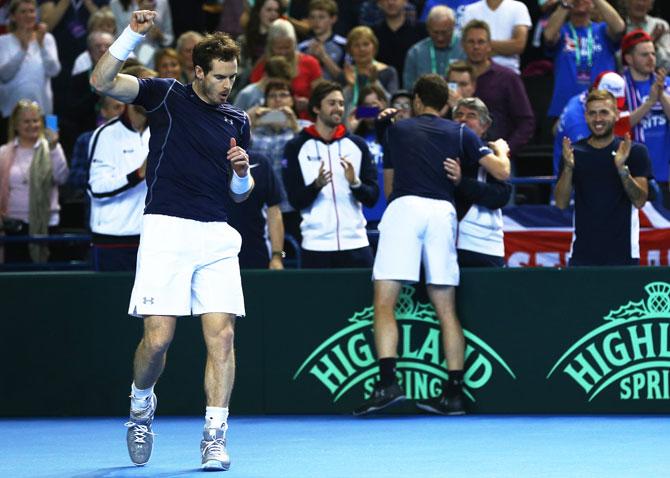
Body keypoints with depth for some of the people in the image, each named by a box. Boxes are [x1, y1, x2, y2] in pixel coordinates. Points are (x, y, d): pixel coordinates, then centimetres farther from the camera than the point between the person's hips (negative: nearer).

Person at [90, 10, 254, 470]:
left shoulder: (238, 121, 15)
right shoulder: (166, 95, 4)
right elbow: (102, 81, -7)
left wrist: (242, 172, -2)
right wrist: (134, 34, -15)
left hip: (217, 237, 3)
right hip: (167, 229, -3)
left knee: (222, 335, -8)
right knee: (158, 338, -8)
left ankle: (214, 436, -4)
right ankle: (141, 402, 22)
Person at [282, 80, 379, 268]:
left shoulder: (357, 145, 12)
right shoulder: (297, 147, 5)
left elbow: (372, 197, 6)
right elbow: (295, 200, -2)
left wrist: (355, 183, -14)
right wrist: (317, 184, -20)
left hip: (355, 243, 2)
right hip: (316, 244, -2)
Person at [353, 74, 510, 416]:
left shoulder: (397, 129, 18)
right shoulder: (459, 133, 17)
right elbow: (502, 172, 12)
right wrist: (501, 150, 34)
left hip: (405, 207, -2)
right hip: (443, 211, 2)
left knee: (384, 302, -6)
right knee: (446, 309, 7)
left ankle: (387, 382, -23)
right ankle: (453, 393, 4)